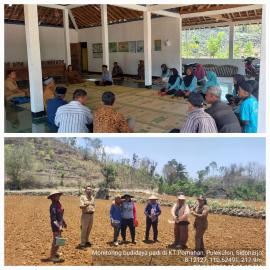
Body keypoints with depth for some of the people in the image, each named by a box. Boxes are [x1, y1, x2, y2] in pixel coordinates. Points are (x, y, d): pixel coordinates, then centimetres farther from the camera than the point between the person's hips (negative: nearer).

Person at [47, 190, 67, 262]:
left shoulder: (58, 204, 6)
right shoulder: (53, 206, -22)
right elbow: (53, 218, -26)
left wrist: (63, 222, 24)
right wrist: (58, 227, -32)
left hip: (60, 224, 10)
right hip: (56, 225, -10)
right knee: (56, 240, -4)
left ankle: (54, 252, 41)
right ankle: (52, 256, 8)